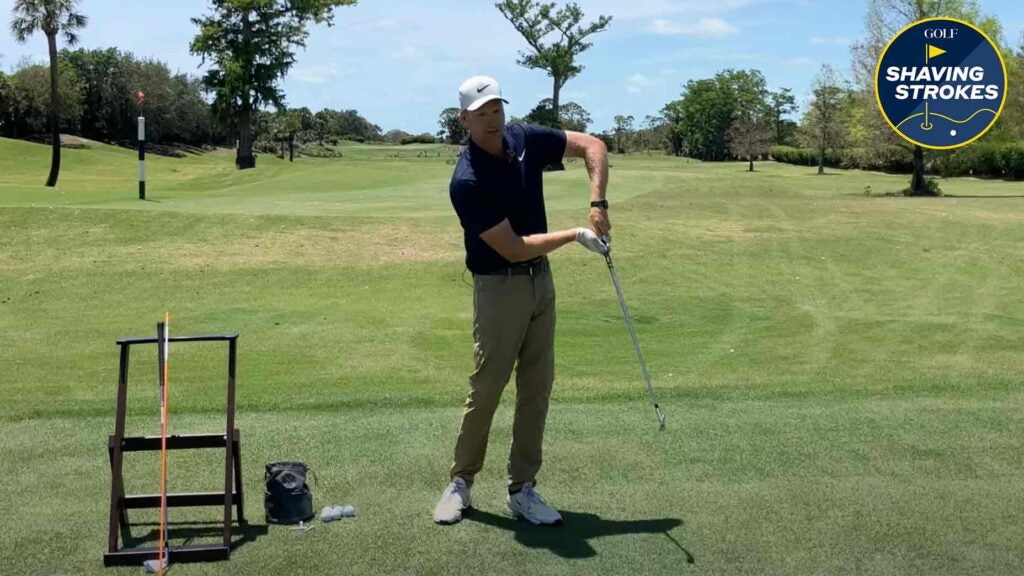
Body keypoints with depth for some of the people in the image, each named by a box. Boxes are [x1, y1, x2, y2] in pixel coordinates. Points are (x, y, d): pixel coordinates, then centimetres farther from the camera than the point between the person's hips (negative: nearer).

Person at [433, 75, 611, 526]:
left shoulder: (525, 139, -3)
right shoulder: (467, 182, -22)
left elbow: (593, 146, 3)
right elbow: (513, 249, -22)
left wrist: (597, 205, -10)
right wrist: (575, 235, -16)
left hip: (541, 279, 6)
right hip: (498, 287, -6)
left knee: (537, 388, 6)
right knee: (486, 388, -2)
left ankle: (521, 489, 15)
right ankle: (460, 482, 17)